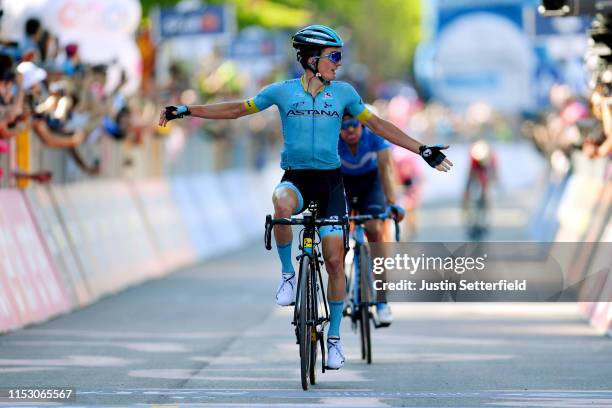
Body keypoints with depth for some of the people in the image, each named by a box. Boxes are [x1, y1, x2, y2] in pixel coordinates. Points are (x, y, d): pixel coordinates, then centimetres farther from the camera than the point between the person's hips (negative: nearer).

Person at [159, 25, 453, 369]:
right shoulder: (283, 91, 1)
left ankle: (334, 337, 7)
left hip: (330, 182, 1)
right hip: (295, 178, -1)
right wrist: (184, 111, 5)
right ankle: (288, 273, -14)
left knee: (335, 259, -8)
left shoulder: (343, 92, 5)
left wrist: (423, 150, 11)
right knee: (282, 205, -38)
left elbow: (377, 125, 13)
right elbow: (237, 110, 9)